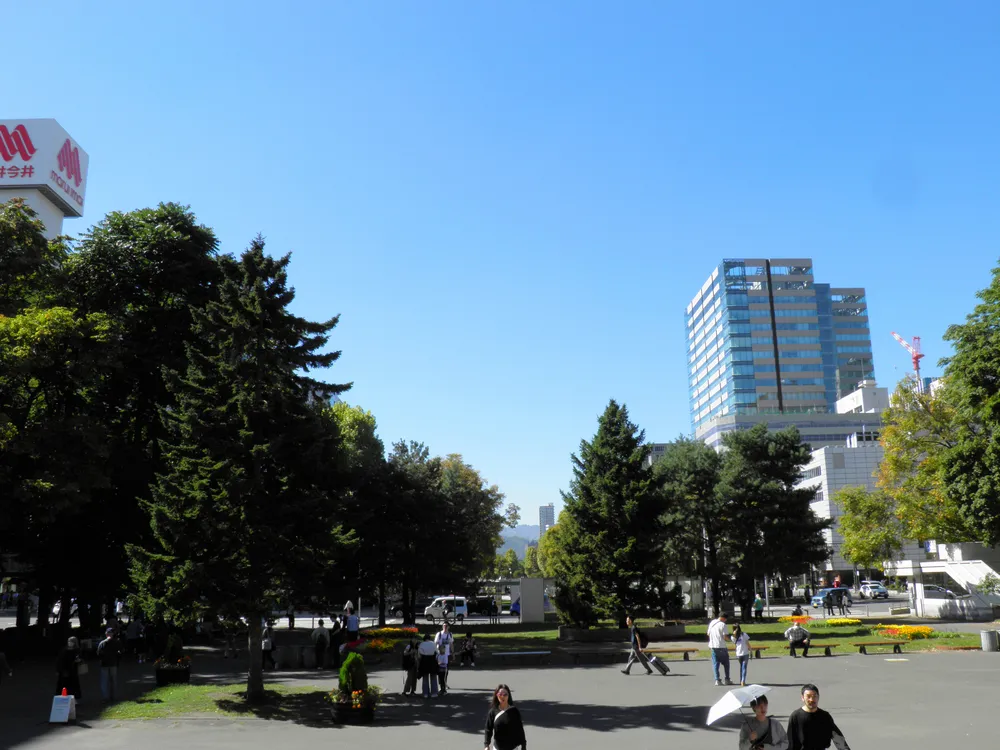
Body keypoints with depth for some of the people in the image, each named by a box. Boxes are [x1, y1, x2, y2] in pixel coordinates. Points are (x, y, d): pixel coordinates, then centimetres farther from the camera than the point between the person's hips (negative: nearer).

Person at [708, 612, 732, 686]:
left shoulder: (711, 623, 9)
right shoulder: (722, 624, -12)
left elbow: (708, 634, 15)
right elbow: (725, 636, -15)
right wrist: (728, 638, 6)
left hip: (713, 646, 5)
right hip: (721, 646, -5)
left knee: (715, 664, 8)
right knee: (726, 663, 10)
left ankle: (717, 680, 2)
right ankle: (727, 679, 13)